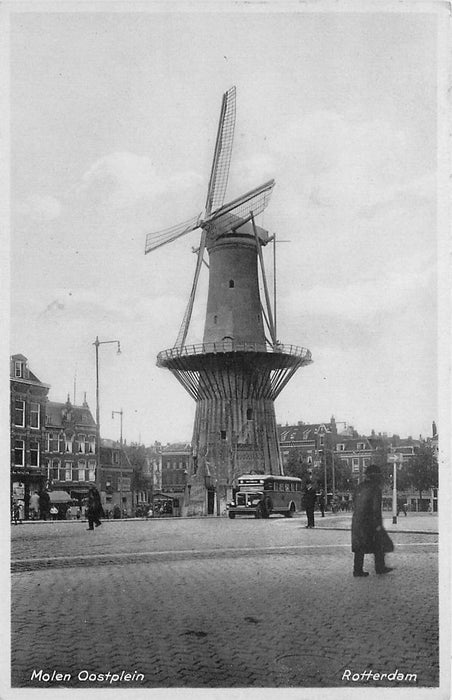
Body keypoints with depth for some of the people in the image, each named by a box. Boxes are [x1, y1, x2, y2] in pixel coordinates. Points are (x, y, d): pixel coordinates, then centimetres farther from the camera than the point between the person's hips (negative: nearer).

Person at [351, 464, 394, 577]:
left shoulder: (359, 486, 9)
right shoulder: (375, 488, -12)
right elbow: (376, 507, -17)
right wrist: (378, 524, -14)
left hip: (357, 520, 7)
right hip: (370, 521, -7)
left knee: (360, 546, 9)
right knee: (379, 543, 9)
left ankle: (357, 570, 7)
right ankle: (380, 567, 16)